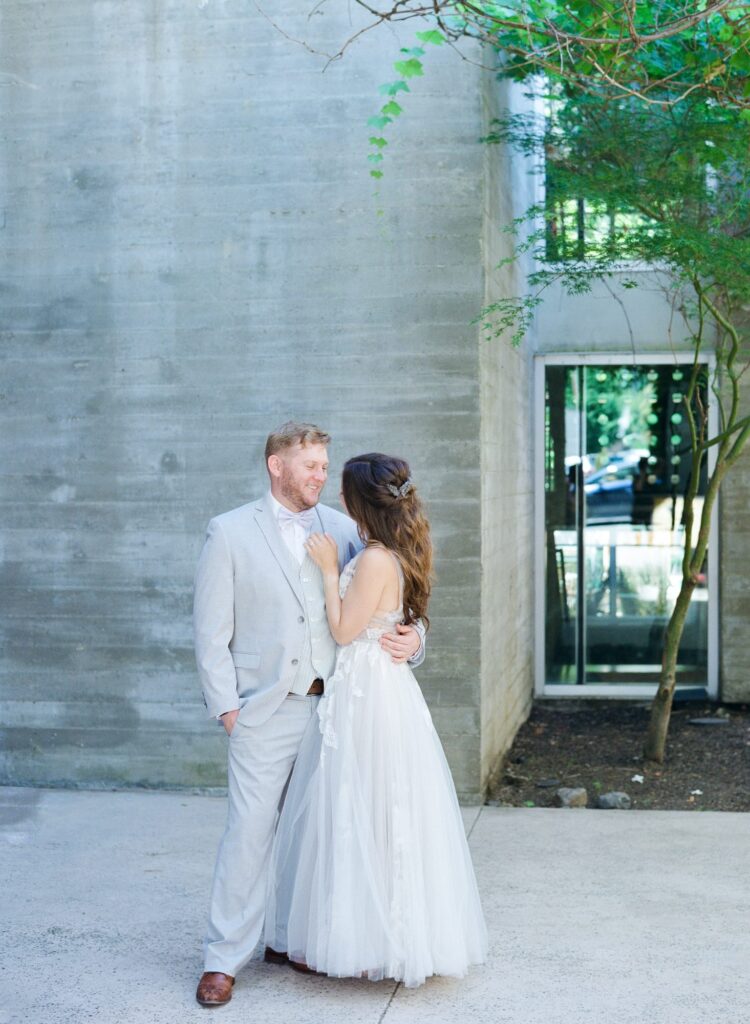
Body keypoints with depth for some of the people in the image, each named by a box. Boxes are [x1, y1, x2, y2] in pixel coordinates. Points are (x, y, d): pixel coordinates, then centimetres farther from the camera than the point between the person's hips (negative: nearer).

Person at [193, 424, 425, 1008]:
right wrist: (225, 705, -6)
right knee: (251, 829, -4)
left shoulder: (344, 531, 7)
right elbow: (212, 630, -1)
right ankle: (225, 959, 7)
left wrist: (411, 639, -10)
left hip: (335, 704, 4)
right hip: (267, 712, -3)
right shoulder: (230, 533, 0)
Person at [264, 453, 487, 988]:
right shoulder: (397, 554, 8)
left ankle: (364, 941, 11)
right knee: (383, 815, 16)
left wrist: (331, 570, -10)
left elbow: (344, 629, -15)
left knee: (362, 815, 0)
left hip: (367, 697, -10)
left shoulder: (374, 560, -21)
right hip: (381, 687, 10)